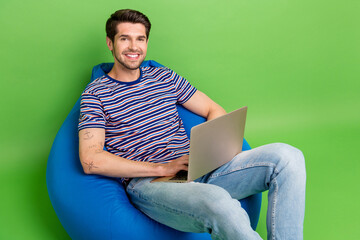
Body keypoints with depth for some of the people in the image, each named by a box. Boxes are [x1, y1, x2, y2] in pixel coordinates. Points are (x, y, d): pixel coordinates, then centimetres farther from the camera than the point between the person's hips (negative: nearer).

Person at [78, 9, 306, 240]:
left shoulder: (165, 77, 20)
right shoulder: (96, 94, 5)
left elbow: (215, 111, 21)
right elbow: (91, 160, -8)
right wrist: (162, 168, -13)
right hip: (147, 183, -5)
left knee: (287, 156, -16)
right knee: (218, 201, -40)